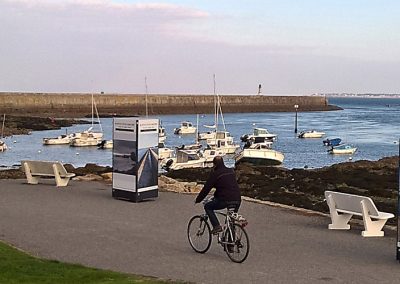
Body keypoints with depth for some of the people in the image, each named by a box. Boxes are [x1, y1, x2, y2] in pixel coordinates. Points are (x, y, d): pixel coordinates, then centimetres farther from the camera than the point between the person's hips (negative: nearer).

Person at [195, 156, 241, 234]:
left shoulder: (215, 174, -2)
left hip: (225, 200, -6)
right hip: (237, 200, 6)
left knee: (207, 207, 13)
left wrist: (198, 200, 12)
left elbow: (206, 188, 0)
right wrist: (216, 195, 43)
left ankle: (216, 226, -2)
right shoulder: (231, 171, 19)